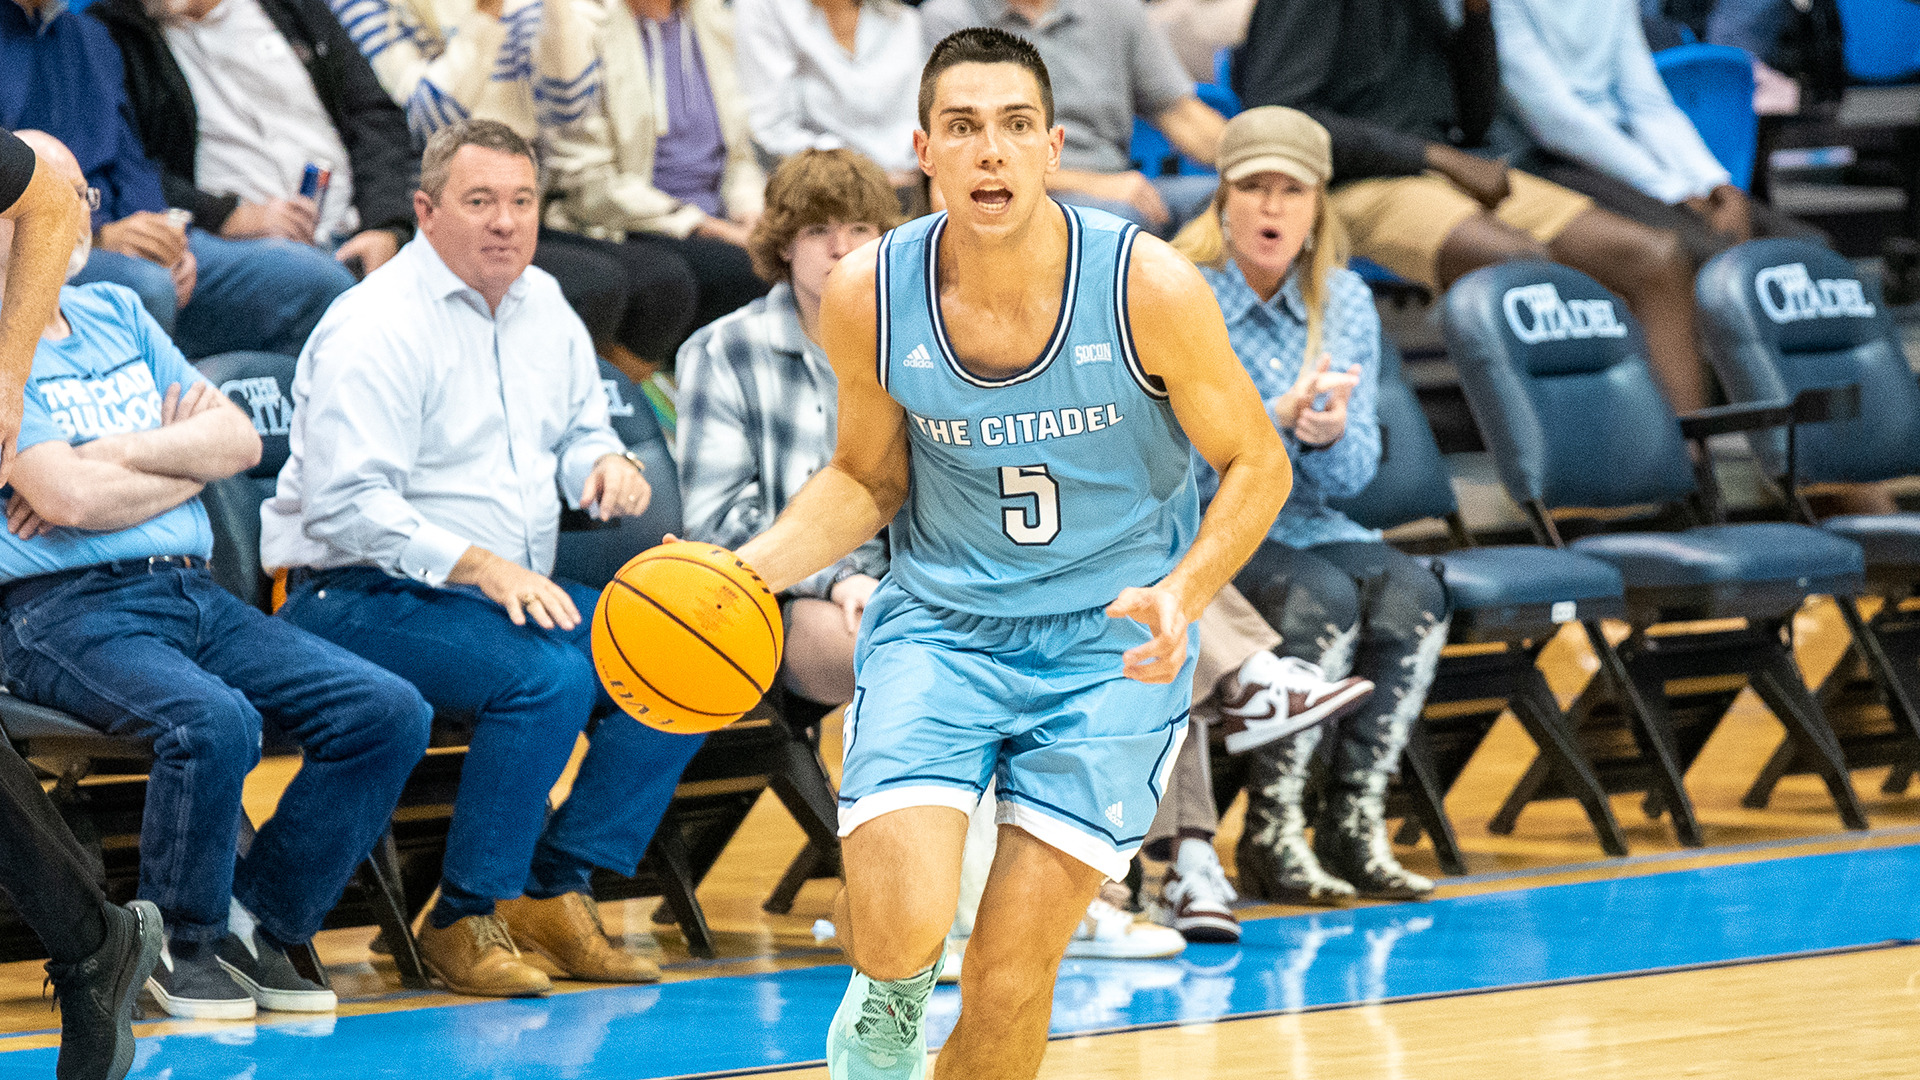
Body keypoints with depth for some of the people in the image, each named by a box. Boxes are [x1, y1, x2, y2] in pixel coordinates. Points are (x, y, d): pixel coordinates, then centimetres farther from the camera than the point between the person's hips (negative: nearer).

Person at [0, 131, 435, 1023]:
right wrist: (184, 458, 1)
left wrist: (122, 454, -4)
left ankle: (260, 923, 0)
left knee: (387, 712, -9)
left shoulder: (118, 313, 20)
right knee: (214, 720, -35)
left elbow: (239, 440, 12)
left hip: (191, 591, 7)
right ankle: (183, 944, -12)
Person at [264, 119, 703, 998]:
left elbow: (577, 432, 27)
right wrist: (480, 566, -29)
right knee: (549, 677, -33)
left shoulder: (544, 308, 12)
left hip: (518, 589, 8)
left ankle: (552, 892, -6)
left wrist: (605, 463, 1)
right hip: (365, 597, -8)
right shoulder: (374, 327, -14)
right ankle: (464, 919, -20)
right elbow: (350, 505, -21)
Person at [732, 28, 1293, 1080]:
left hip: (1110, 638, -1)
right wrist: (750, 569, -11)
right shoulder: (867, 295, -10)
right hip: (938, 624, 1)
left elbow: (1255, 463, -4)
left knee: (1009, 979, -5)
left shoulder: (1148, 285, -17)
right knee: (899, 931, -19)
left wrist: (1180, 594, -22)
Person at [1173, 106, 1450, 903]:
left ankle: (1354, 825, -17)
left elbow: (1353, 475, 4)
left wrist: (1329, 435, -20)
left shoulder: (1344, 303, 7)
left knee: (1411, 593, -24)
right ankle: (1270, 834, -23)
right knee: (1321, 597, -32)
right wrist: (1277, 417, -29)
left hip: (1301, 525, 5)